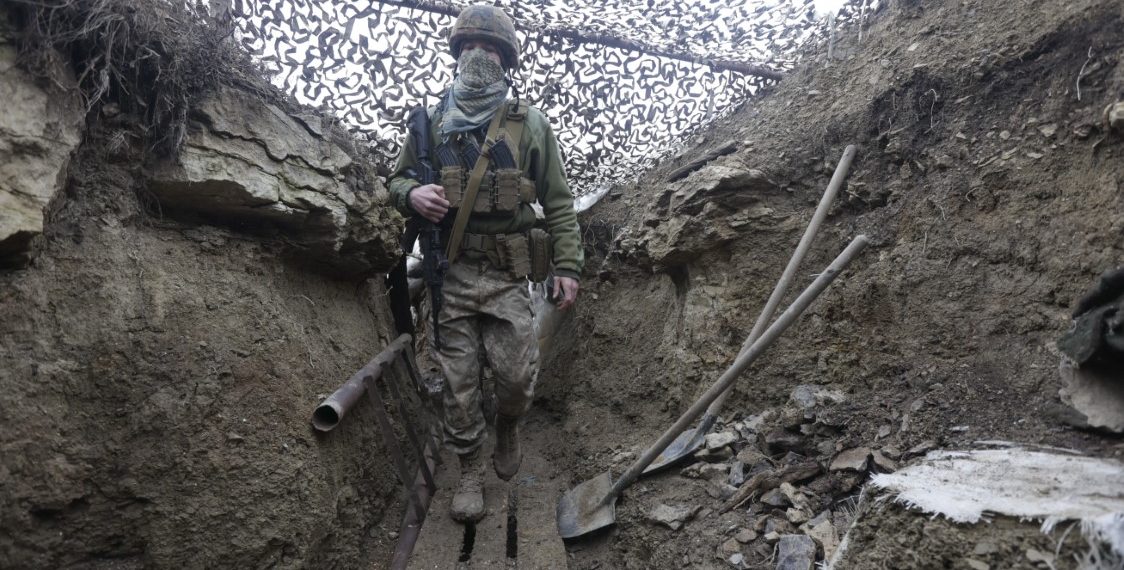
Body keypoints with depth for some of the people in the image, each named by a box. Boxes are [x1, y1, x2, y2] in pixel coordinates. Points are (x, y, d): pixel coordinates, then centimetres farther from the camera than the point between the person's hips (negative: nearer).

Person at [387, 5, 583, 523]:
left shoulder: (530, 124, 3)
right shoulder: (431, 121, 7)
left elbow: (559, 203, 4)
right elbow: (397, 178, 16)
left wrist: (568, 266, -4)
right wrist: (411, 194, -9)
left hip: (507, 276, -1)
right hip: (449, 274, 1)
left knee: (517, 374, -3)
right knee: (459, 382, 5)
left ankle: (507, 426, 31)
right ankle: (470, 471, 23)